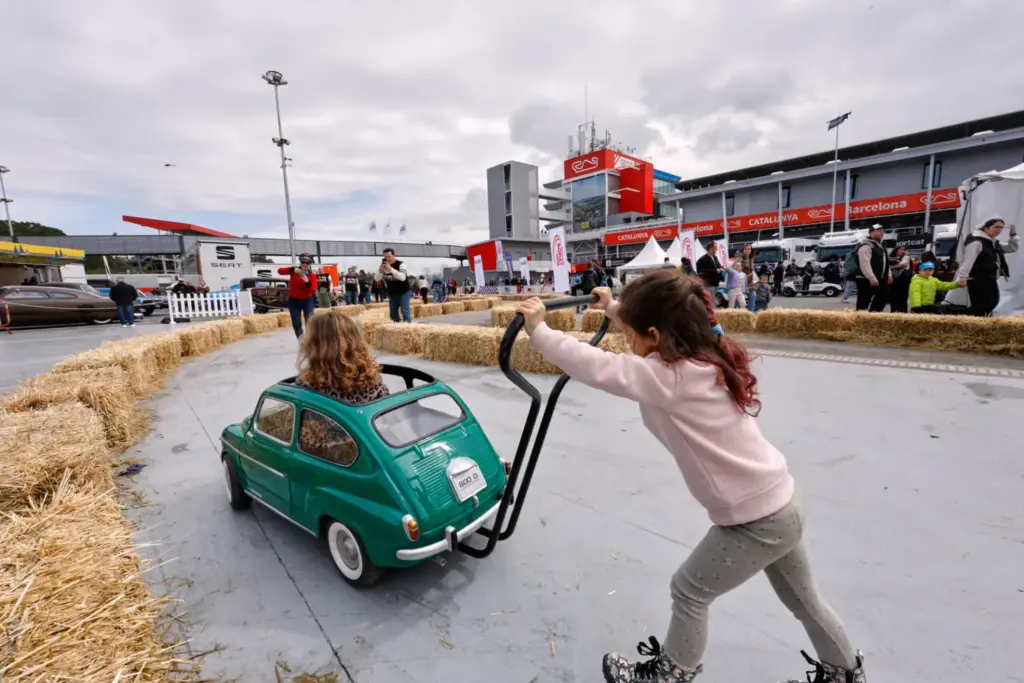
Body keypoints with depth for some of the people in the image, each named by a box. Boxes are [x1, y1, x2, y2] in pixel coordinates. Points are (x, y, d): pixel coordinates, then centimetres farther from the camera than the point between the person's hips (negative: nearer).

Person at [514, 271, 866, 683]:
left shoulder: (671, 377, -27)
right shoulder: (704, 356, -2)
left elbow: (594, 366, -27)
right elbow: (653, 325, 16)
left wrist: (537, 330, -17)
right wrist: (614, 308, 24)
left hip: (756, 519, -9)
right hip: (782, 502, 9)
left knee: (689, 591, 12)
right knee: (802, 599, 30)